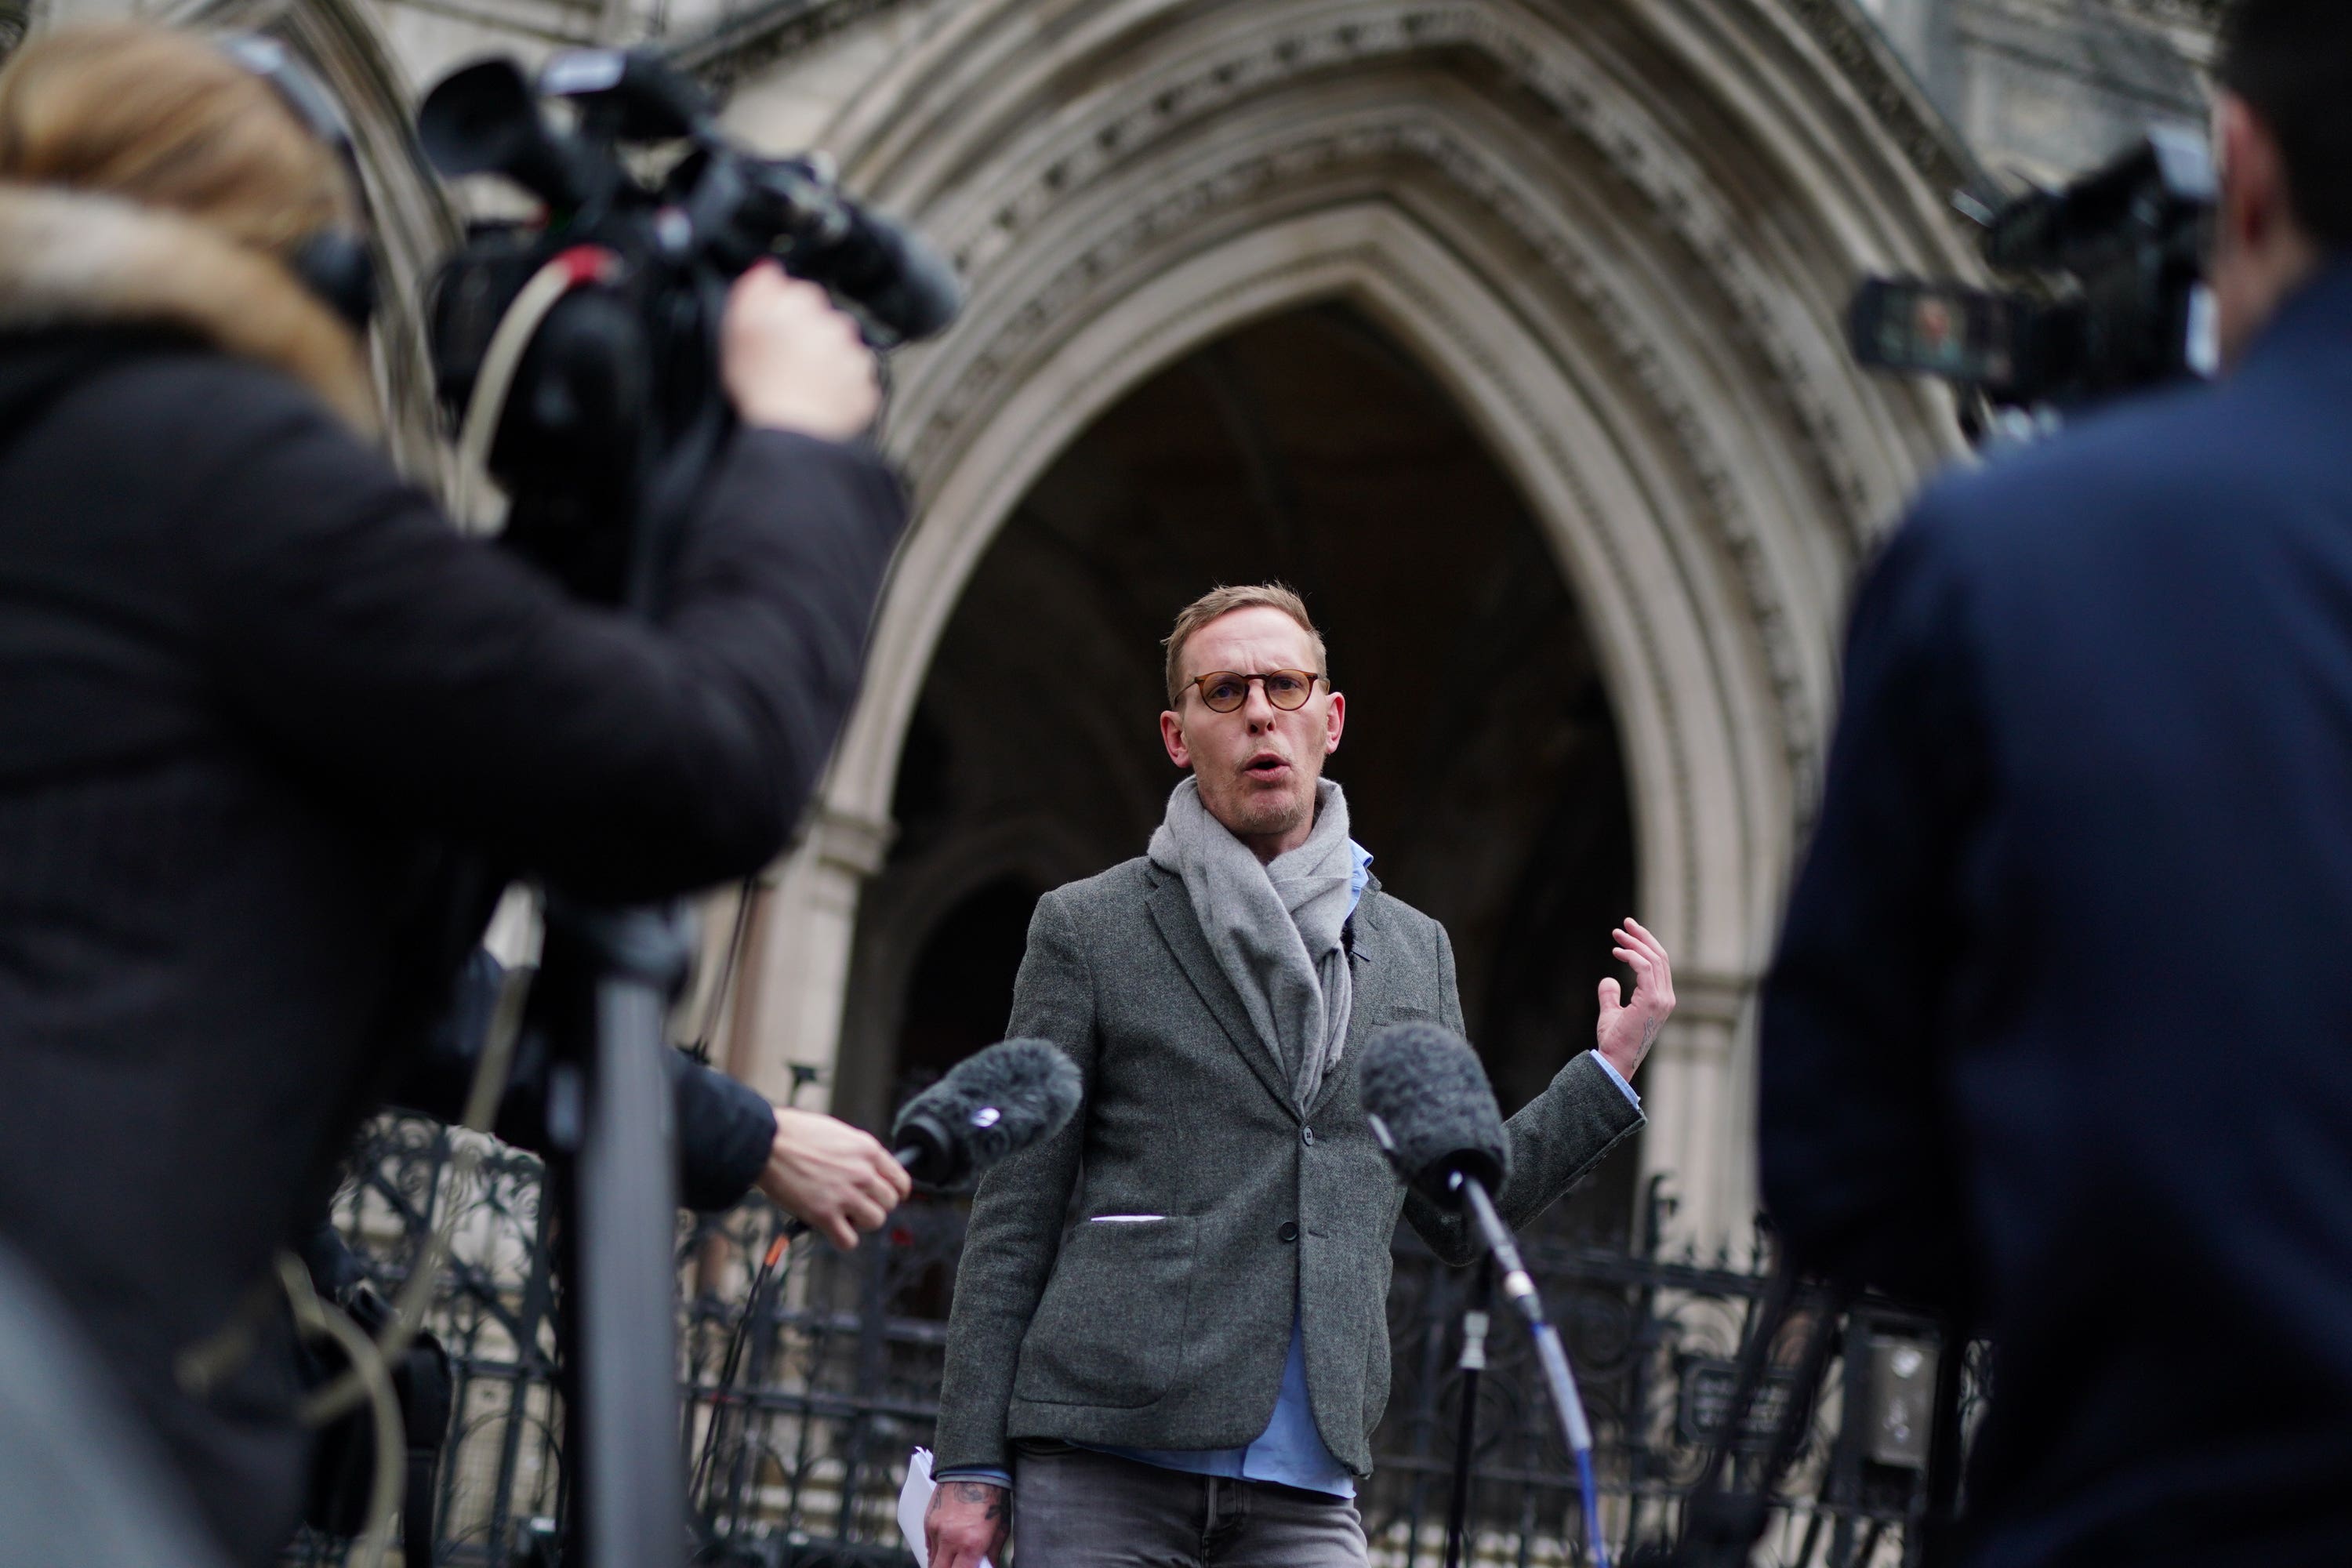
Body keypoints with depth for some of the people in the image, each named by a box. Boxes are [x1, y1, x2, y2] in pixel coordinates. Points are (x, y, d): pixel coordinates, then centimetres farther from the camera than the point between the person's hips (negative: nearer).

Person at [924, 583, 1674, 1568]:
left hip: (1306, 1485, 3)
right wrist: (970, 1464, -3)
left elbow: (1462, 1218, 22)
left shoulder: (1415, 951, 18)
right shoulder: (1090, 927, 6)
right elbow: (1013, 1218, 3)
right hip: (1108, 1457, -3)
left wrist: (1611, 1071, 15)